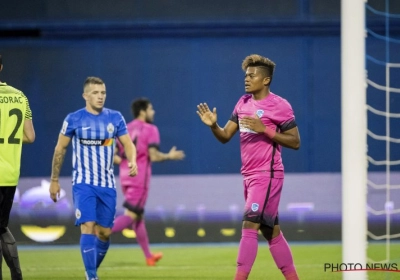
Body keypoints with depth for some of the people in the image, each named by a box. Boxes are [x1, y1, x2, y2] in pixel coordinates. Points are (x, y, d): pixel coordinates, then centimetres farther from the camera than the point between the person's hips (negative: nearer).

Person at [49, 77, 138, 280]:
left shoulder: (115, 118, 3)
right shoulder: (74, 119, -4)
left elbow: (128, 144, 4)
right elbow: (60, 149, 5)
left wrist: (132, 161, -19)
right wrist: (54, 180, 6)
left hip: (107, 185, 3)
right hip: (83, 184, -3)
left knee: (104, 232, 6)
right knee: (88, 227, -17)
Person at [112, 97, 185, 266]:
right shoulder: (150, 129, -7)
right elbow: (153, 156, -15)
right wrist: (170, 156, 2)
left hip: (125, 176, 7)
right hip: (140, 178, -7)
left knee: (139, 216, 16)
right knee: (130, 216, -9)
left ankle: (149, 256, 24)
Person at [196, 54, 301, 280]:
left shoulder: (279, 106, -10)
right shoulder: (243, 103, 11)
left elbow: (295, 142, -11)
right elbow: (225, 136, 12)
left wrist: (264, 129, -20)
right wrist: (213, 125, -10)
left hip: (267, 176, -8)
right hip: (249, 176, 8)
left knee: (249, 226, -15)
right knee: (271, 231, 12)